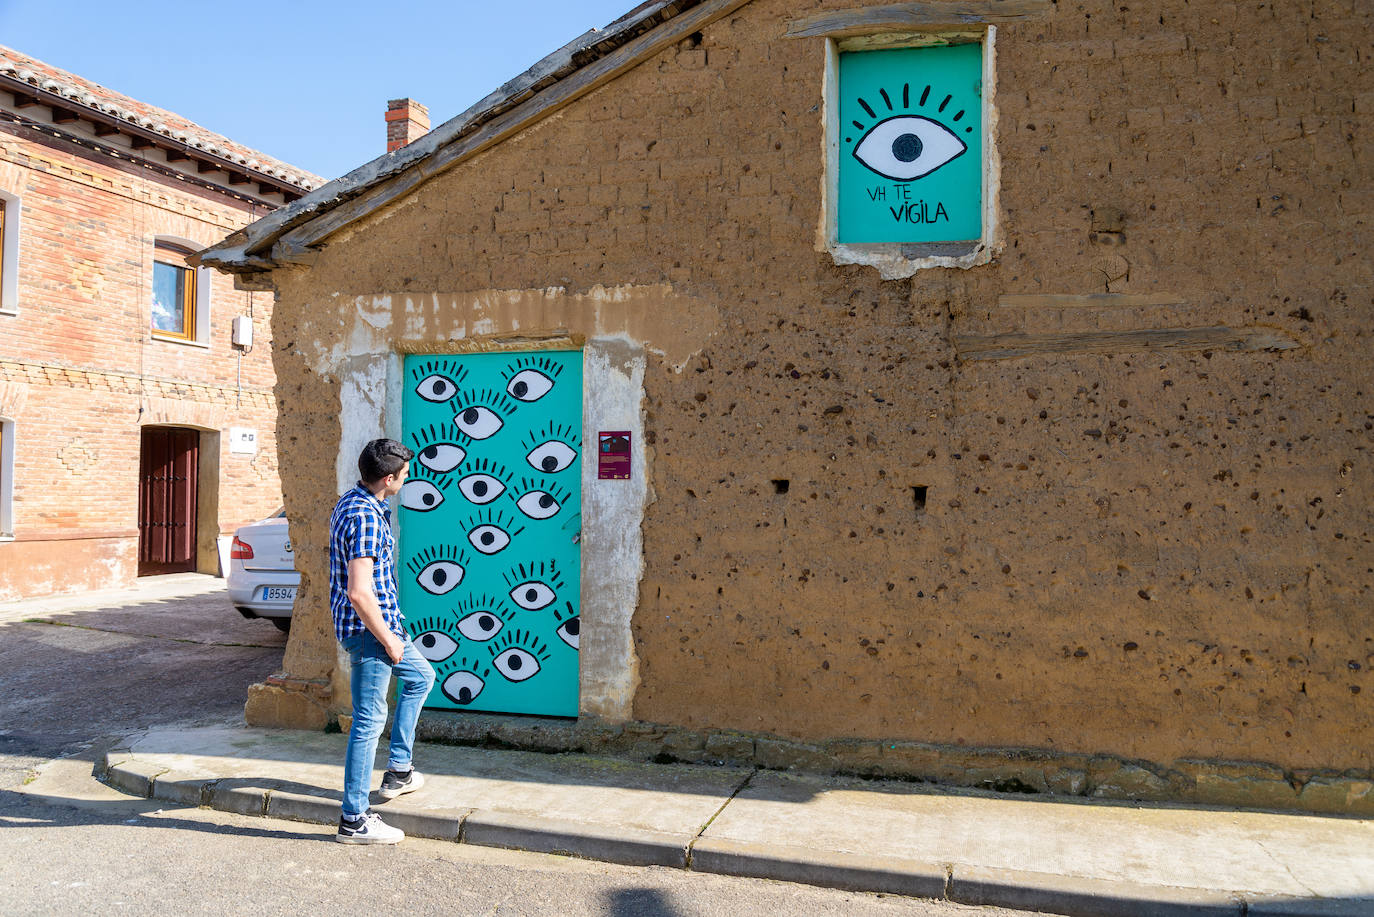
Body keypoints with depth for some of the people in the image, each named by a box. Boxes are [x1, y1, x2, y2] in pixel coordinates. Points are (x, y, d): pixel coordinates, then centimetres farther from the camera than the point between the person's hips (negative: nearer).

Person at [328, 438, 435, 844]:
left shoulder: (350, 502, 9)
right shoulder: (366, 518, -23)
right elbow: (359, 593, -29)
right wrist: (387, 639, -17)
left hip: (380, 622, 11)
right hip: (369, 628, -11)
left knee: (421, 675, 27)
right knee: (369, 720, -3)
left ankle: (398, 770, 32)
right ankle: (354, 819, 6)